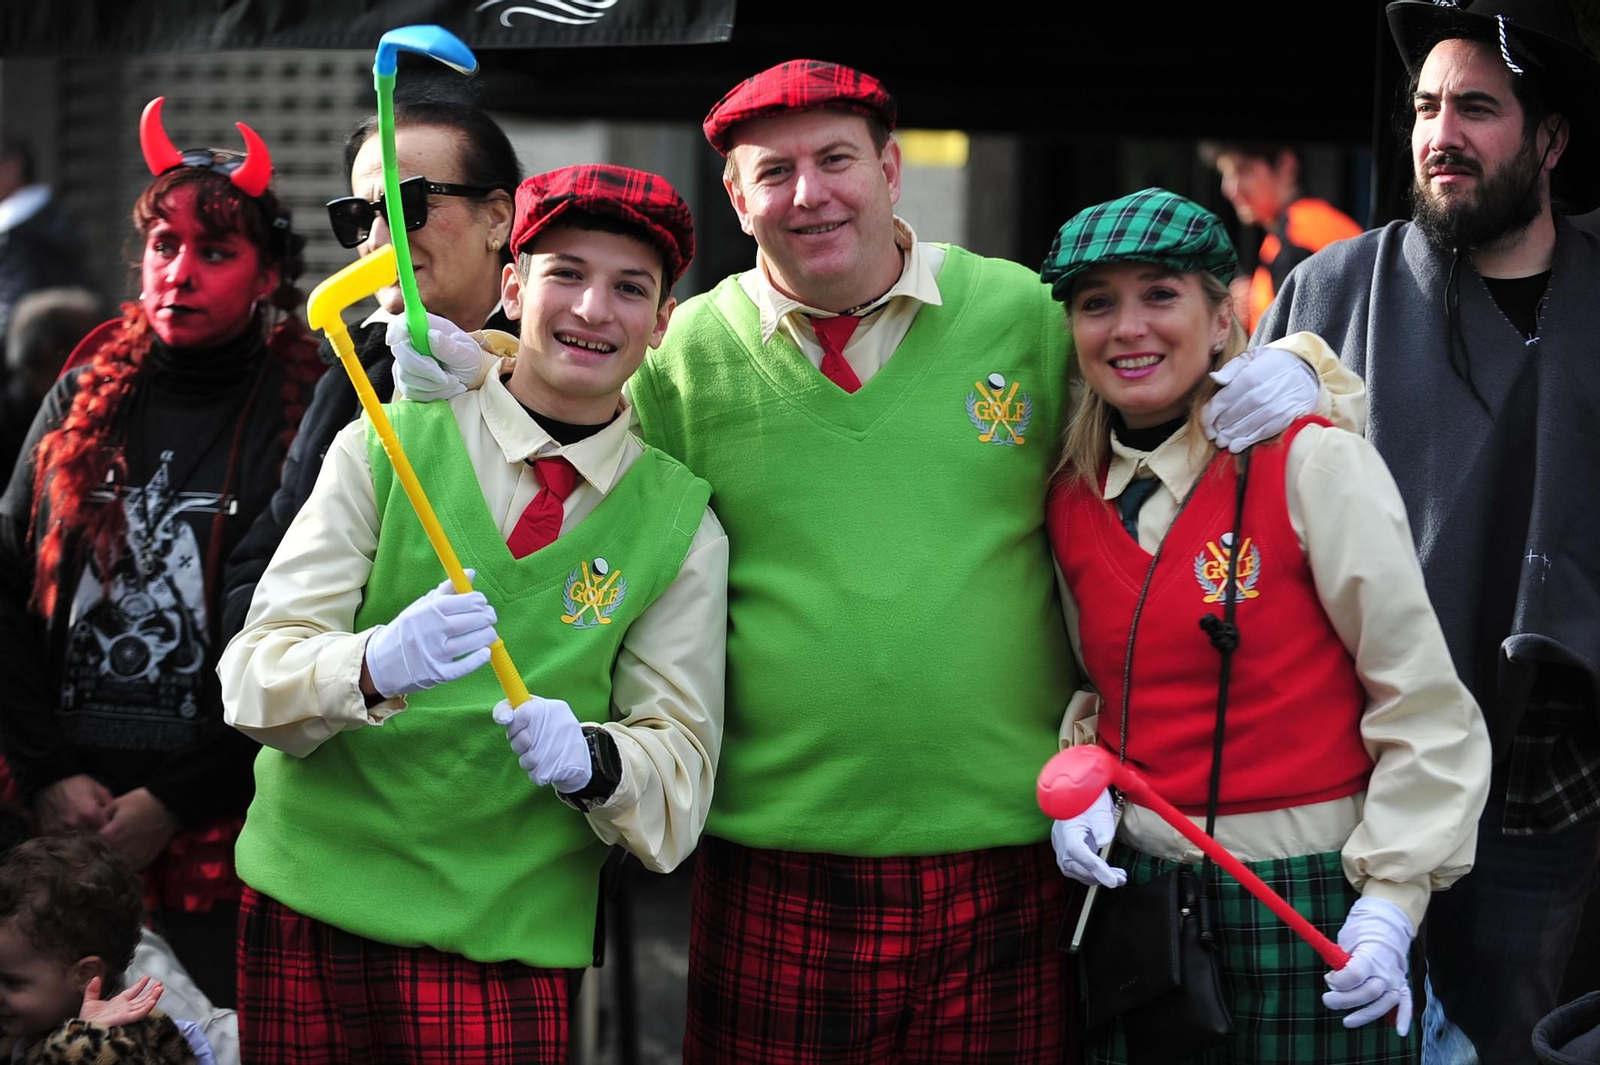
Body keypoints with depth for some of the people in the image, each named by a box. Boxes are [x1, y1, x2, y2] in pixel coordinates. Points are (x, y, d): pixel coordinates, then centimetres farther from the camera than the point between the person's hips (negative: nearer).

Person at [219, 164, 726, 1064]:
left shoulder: (680, 522, 5)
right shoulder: (386, 448, 1)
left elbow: (682, 761, 0)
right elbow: (254, 675, -6)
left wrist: (589, 759, -23)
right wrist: (376, 667, -28)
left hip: (507, 949, 0)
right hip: (307, 916, 0)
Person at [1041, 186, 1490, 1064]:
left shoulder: (1316, 465, -11)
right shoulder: (1072, 502, 5)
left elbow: (1425, 706, -10)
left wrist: (1390, 900, -14)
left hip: (1309, 893, -4)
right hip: (1131, 886, 5)